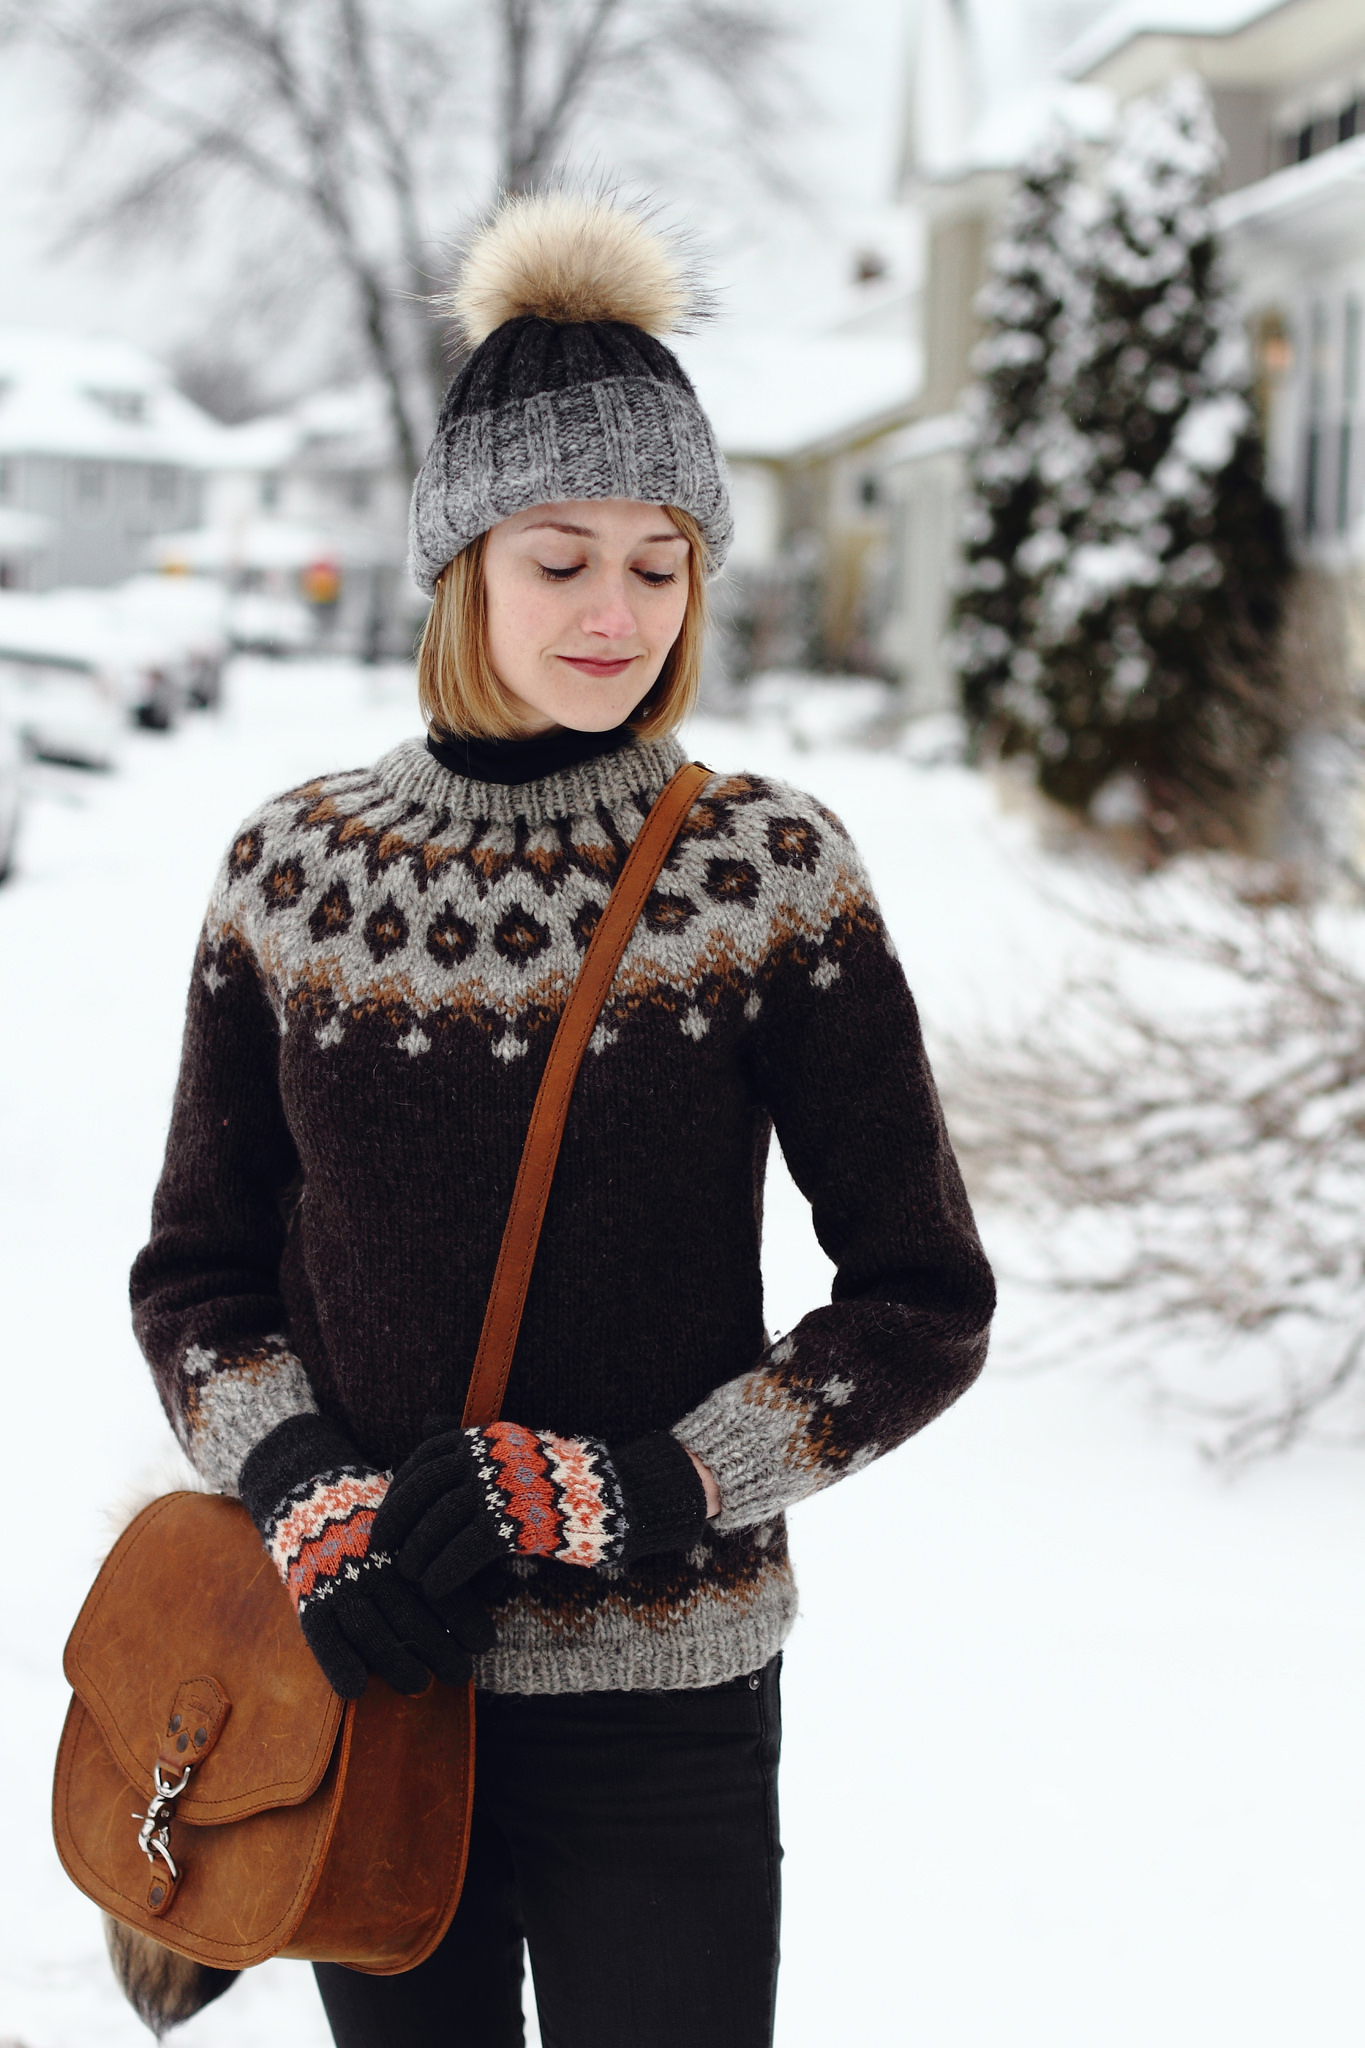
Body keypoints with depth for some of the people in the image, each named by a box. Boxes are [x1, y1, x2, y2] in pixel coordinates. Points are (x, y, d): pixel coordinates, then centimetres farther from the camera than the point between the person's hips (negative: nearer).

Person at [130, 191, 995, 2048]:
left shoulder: (771, 875, -7)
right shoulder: (296, 870, -1)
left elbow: (927, 1303, -5)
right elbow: (197, 1273, 6)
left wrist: (609, 1494, -15)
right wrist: (311, 1502, -12)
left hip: (662, 1700, -2)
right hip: (359, 1674, 2)